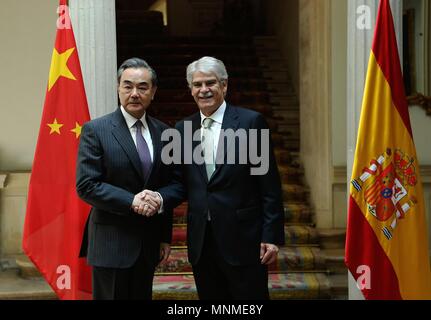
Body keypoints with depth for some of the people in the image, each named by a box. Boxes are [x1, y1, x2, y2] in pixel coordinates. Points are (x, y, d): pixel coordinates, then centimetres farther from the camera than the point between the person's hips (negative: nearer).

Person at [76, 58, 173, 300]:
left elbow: (167, 187, 11)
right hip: (111, 243, -4)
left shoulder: (163, 132, 7)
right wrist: (131, 201, -20)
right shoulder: (96, 130, -7)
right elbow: (86, 186, -12)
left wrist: (166, 237, 10)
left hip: (149, 242, 5)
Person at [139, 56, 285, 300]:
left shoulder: (251, 122, -4)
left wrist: (272, 236, -9)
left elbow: (270, 185, -6)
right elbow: (181, 183, 11)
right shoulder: (183, 129, 9)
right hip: (201, 242, 4)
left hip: (243, 240, -4)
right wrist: (160, 197, -10)